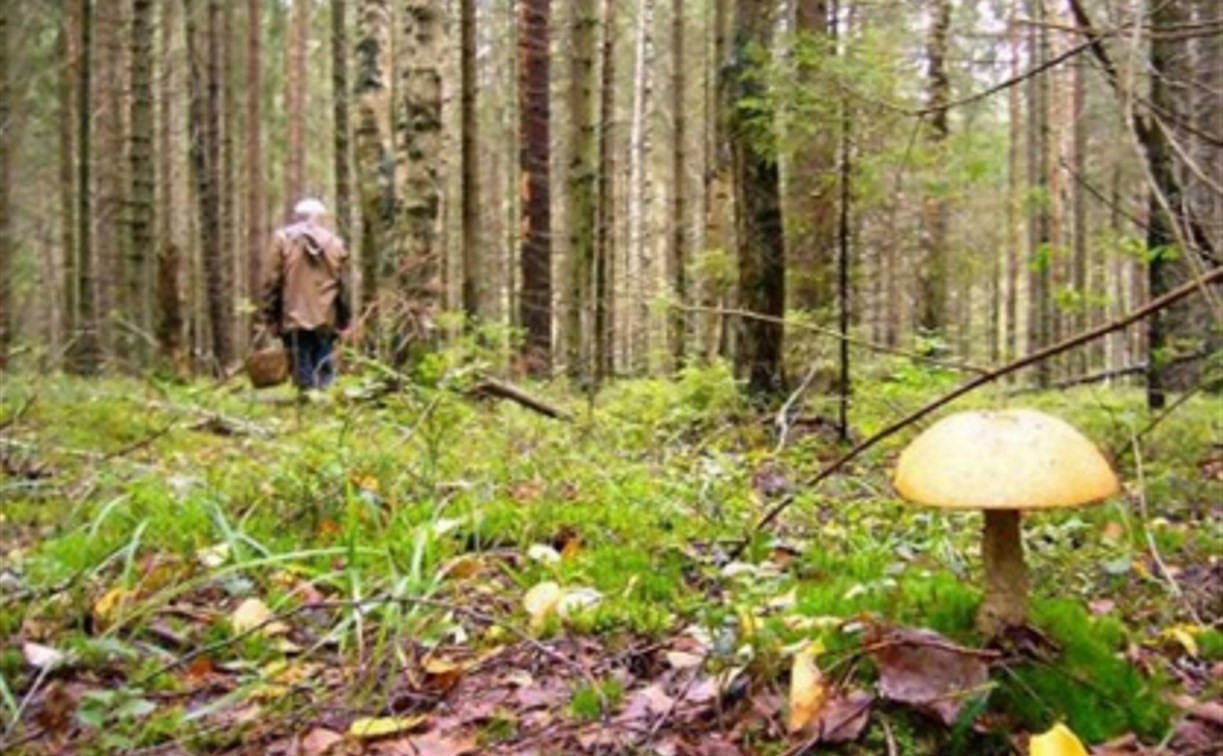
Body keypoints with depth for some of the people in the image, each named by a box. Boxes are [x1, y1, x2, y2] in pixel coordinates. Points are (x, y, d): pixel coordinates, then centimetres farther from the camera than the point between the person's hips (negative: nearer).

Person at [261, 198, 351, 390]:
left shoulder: (283, 239, 3)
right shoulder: (335, 243, 9)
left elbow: (271, 282, -1)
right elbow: (343, 285, 6)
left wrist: (271, 317, 3)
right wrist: (344, 319, 12)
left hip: (295, 318, -2)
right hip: (326, 320, 2)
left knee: (303, 373, 0)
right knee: (325, 372, 6)